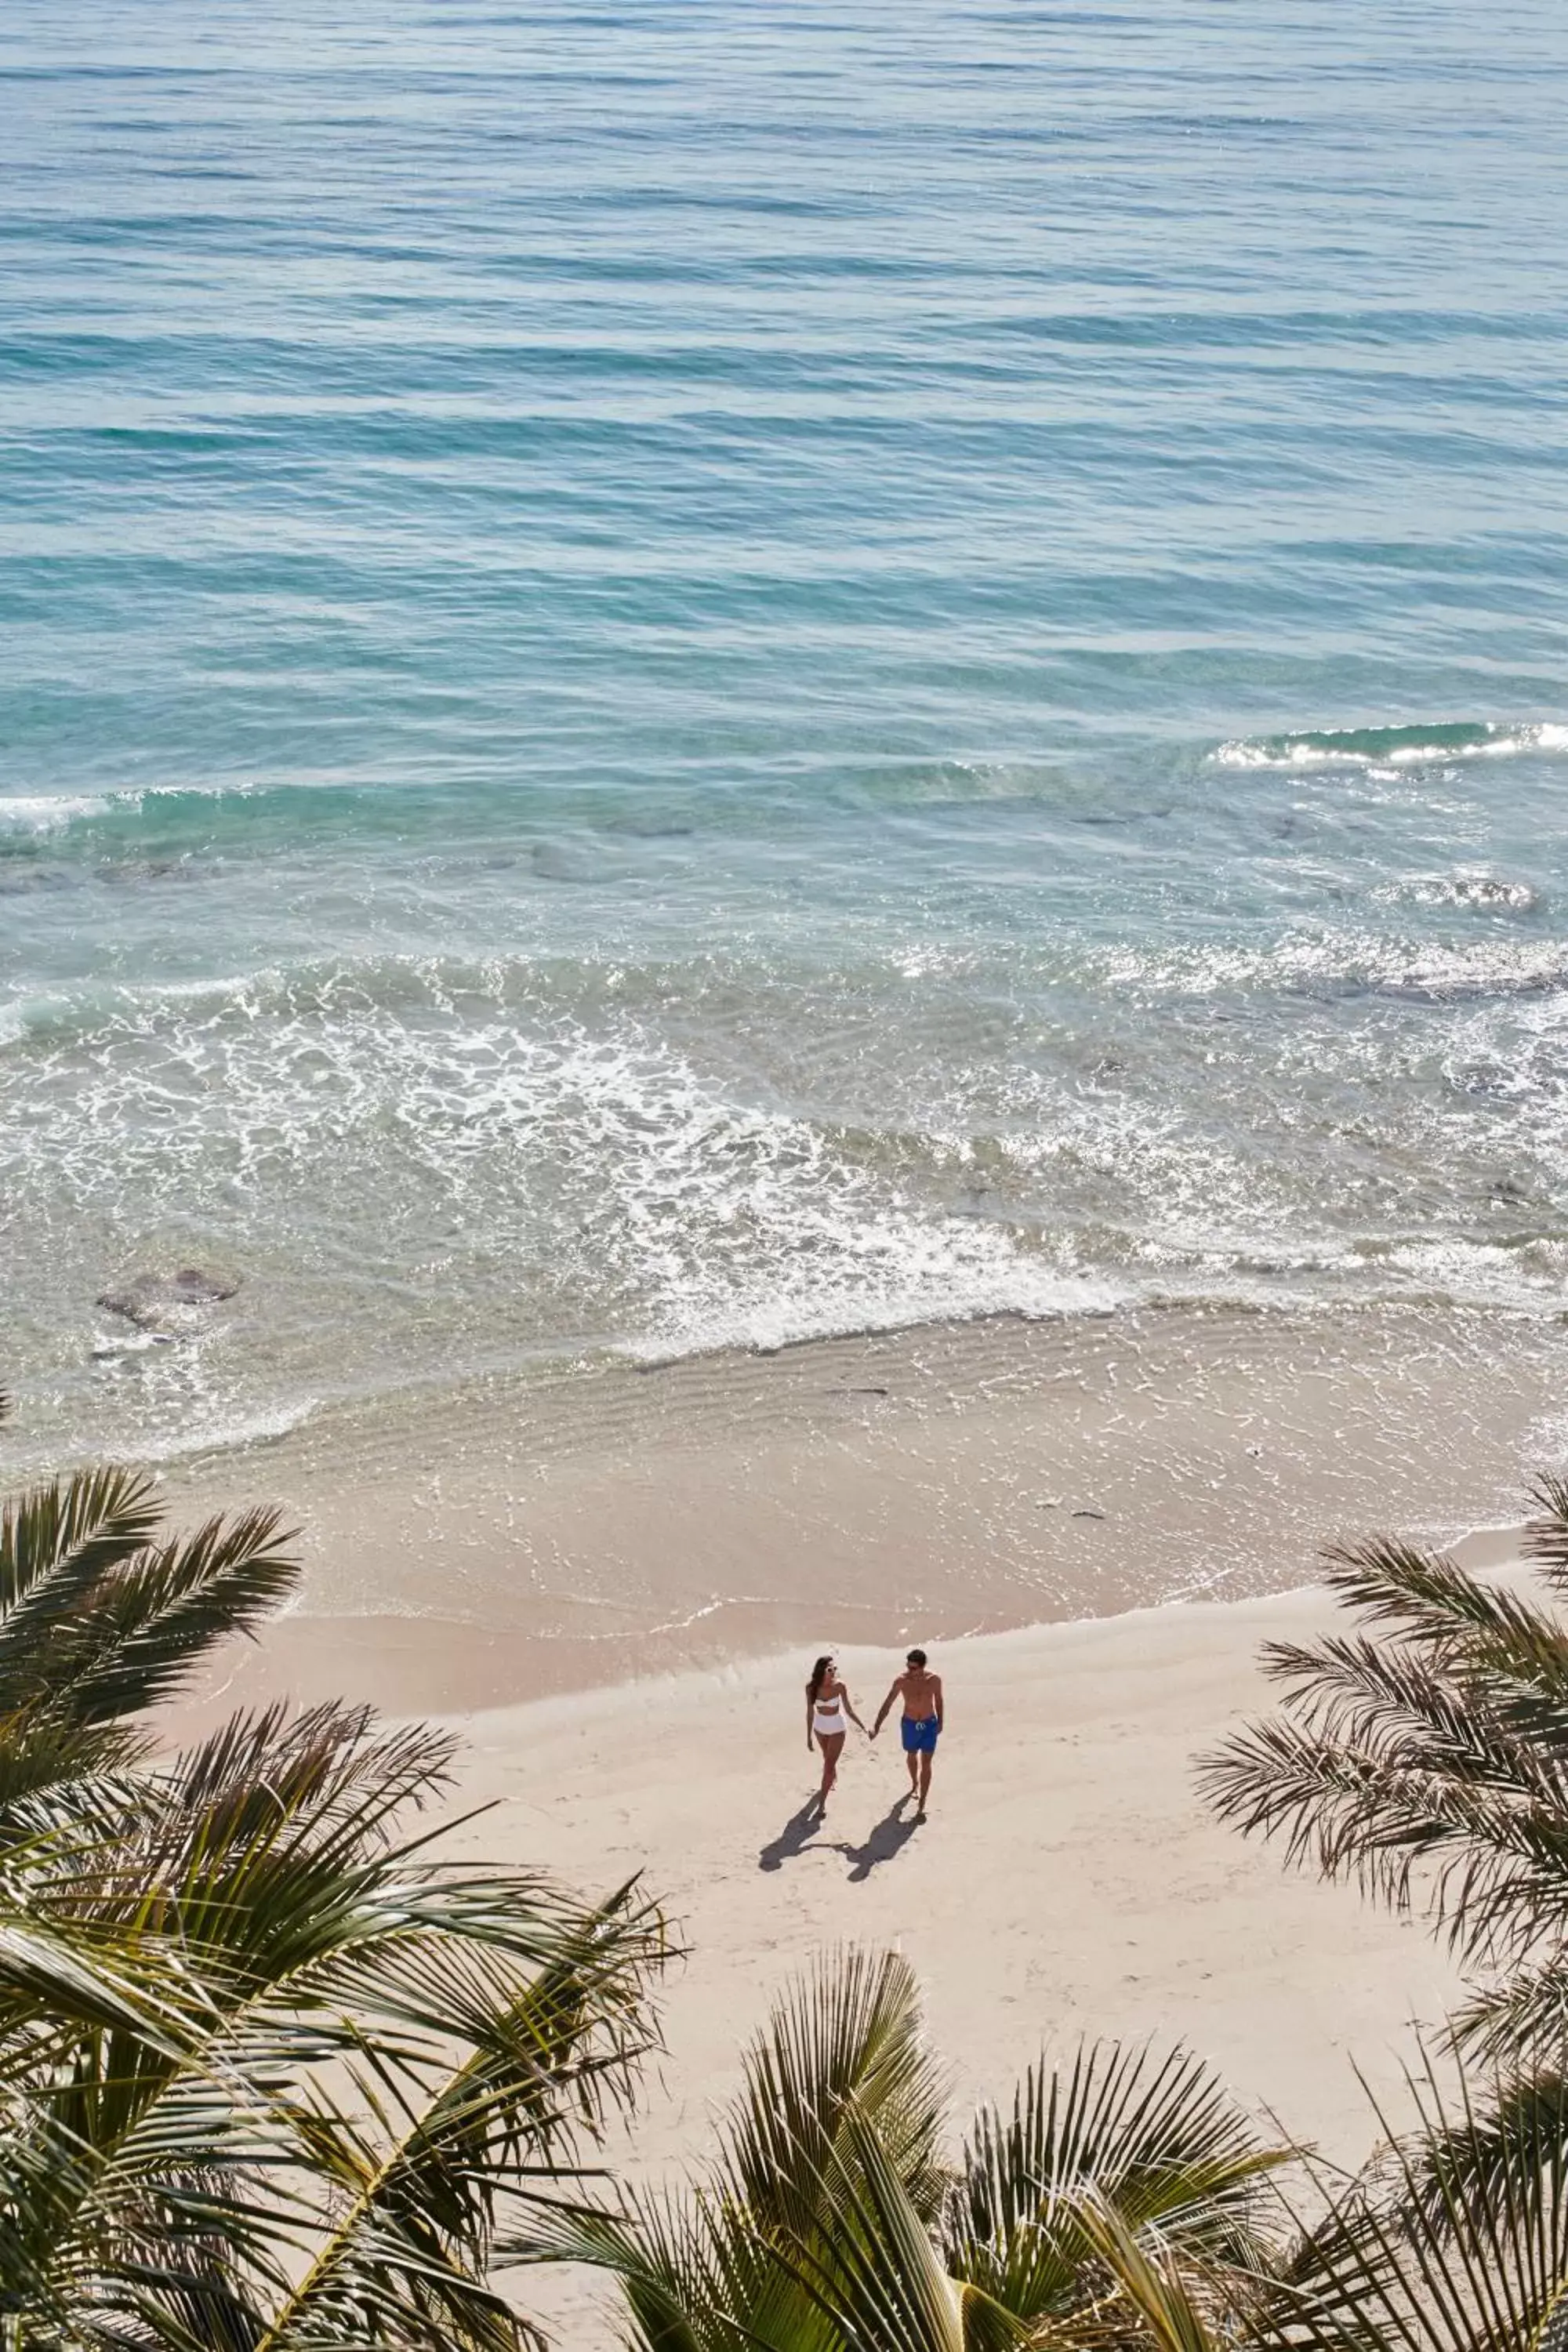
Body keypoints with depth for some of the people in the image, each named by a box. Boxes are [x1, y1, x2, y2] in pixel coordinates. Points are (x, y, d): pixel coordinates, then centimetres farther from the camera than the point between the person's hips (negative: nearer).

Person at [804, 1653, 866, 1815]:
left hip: (837, 1728, -3)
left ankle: (822, 1802, 7)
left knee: (829, 1765, -3)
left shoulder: (840, 1686, -23)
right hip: (820, 1727, 3)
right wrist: (809, 1736, -5)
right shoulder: (811, 1688, -18)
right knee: (828, 1758, 27)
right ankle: (831, 1782, 55)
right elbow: (810, 1712, -9)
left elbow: (849, 1710, -13)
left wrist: (864, 1727, -16)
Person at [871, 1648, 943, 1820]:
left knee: (926, 1764, -3)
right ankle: (915, 1783, 54)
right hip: (909, 1724, 1)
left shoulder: (934, 1679, -20)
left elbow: (938, 1700, -1)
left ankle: (921, 1805, 1)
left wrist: (940, 1723, 10)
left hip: (930, 1724, -1)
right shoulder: (901, 1680, -23)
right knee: (911, 1756, 24)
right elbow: (887, 1704, -19)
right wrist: (876, 1726, -28)